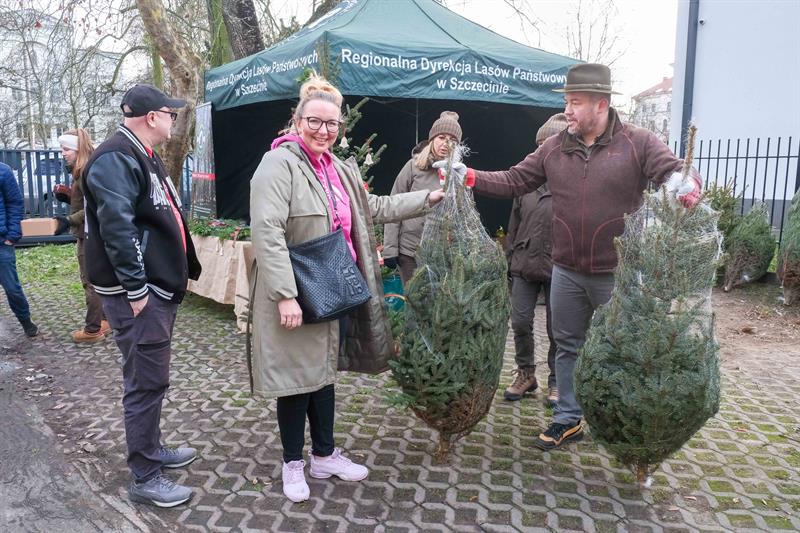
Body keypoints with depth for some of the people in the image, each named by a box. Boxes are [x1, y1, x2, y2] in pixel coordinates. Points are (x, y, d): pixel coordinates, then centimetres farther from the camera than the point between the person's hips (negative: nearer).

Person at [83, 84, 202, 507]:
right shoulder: (115, 159, -16)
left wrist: (179, 272, 20)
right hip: (137, 293, -10)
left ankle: (151, 448, 36)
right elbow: (117, 227, -25)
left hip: (159, 286, 10)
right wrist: (135, 289, -23)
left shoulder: (142, 155, 17)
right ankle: (144, 478, 9)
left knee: (151, 378, 20)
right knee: (146, 382, -3)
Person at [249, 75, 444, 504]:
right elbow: (266, 231, -23)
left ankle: (324, 455, 35)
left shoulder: (341, 169, 13)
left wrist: (427, 198, 21)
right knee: (298, 376, 5)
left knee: (324, 370, 18)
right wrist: (285, 295, -28)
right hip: (295, 296, -8)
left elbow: (373, 209, 23)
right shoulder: (279, 163, -15)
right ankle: (292, 463, 26)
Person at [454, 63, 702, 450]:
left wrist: (685, 184, -40)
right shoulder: (554, 147, 3)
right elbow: (513, 181, 3)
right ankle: (567, 420, 32)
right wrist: (470, 177, -8)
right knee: (568, 346, 15)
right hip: (566, 272, 4)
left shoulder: (638, 142, -7)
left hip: (617, 274, -3)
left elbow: (677, 171, -16)